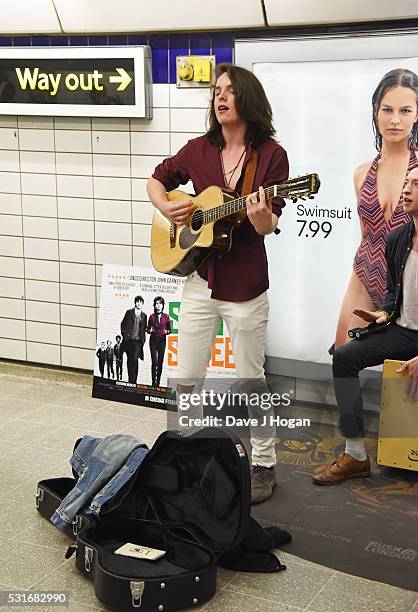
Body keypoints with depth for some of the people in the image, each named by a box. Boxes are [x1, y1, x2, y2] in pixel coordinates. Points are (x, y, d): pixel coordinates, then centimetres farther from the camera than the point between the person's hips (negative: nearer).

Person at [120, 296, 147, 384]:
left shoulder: (144, 315, 8)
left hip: (138, 340, -1)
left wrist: (143, 340, 5)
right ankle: (130, 378, 16)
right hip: (129, 340, 1)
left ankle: (133, 380, -10)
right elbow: (123, 324, 6)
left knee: (134, 359, -12)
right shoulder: (129, 312, 5)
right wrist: (125, 335, -2)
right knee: (129, 359, 6)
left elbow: (143, 329, 13)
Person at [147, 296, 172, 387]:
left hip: (162, 340, 1)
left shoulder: (166, 317, 4)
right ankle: (154, 382, -5)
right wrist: (150, 330, -13)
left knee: (160, 362, 1)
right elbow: (148, 329, 9)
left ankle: (158, 382, 9)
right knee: (154, 361, -8)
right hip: (153, 340, 0)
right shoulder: (152, 316, 5)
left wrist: (166, 332, -14)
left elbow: (169, 330, 8)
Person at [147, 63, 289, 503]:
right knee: (187, 379, 12)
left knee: (250, 379, 8)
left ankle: (263, 465, 24)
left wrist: (261, 216, -33)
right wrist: (165, 207, -2)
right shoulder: (199, 150, 4)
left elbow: (269, 226, -11)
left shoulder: (271, 155, -8)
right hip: (199, 280, 4)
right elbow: (157, 180, 19)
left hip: (245, 286, -4)